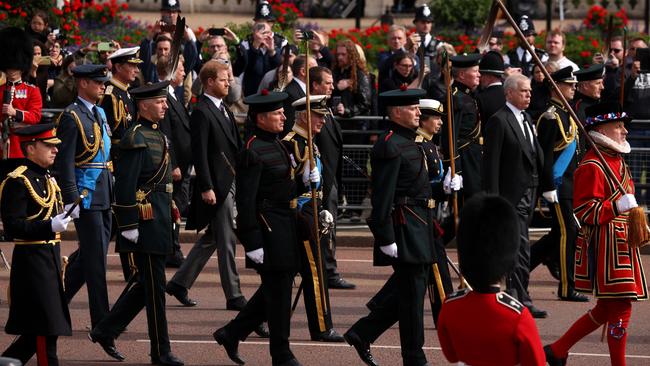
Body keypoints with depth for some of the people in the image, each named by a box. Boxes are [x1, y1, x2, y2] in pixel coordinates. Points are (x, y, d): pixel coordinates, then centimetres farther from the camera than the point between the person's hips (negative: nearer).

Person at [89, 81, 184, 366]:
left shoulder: (156, 135, 16)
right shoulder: (137, 138, -14)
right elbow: (125, 183, -19)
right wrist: (129, 224, -21)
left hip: (159, 218, 10)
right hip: (146, 220, -10)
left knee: (147, 283, 14)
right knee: (154, 286, -3)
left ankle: (105, 331, 22)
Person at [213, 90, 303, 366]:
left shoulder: (277, 145, 13)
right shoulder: (253, 152, -16)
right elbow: (246, 201, -18)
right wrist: (253, 243, -20)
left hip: (285, 225, 10)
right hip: (268, 226, -10)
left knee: (275, 288, 14)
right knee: (278, 291, -3)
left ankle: (231, 333, 24)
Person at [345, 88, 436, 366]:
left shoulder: (408, 142, 15)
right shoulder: (390, 147, -16)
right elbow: (382, 197, -20)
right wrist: (386, 238, -22)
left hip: (417, 228, 10)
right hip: (404, 230, -10)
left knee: (407, 292, 14)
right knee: (411, 294, -3)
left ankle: (362, 334, 20)